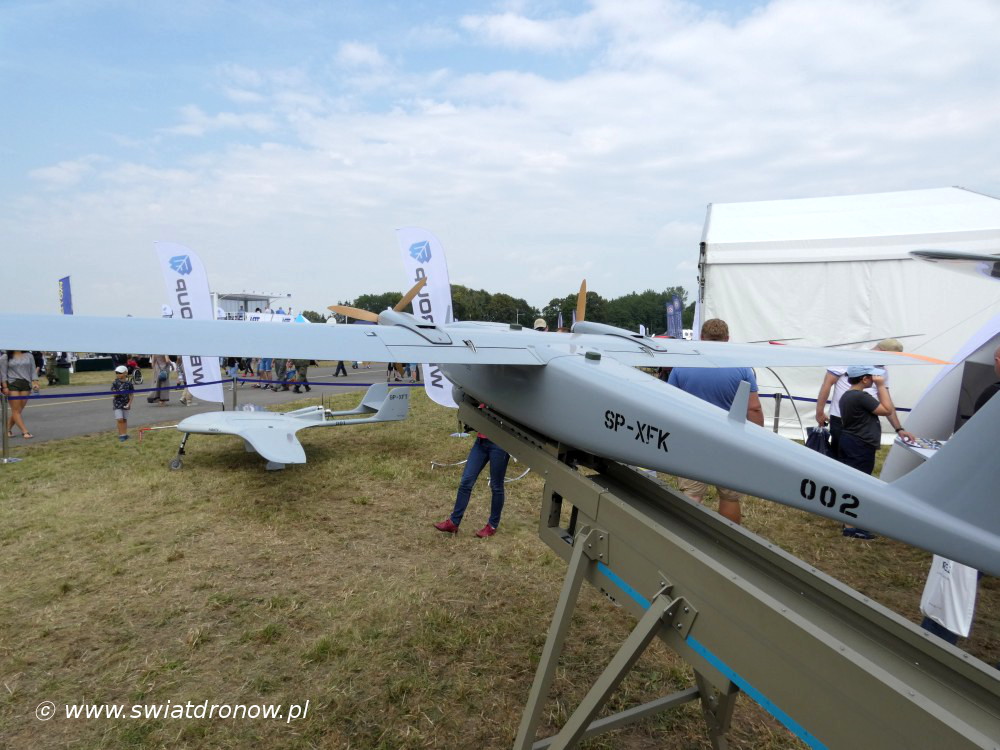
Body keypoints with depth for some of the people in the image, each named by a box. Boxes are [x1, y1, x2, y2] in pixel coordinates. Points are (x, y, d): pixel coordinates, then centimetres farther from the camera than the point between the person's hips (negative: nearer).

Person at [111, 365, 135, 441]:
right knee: (120, 419, -5)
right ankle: (121, 435, 2)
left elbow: (131, 394, 2)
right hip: (117, 403, -1)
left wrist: (129, 403, -5)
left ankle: (125, 434, 21)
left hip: (126, 404, 1)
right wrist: (118, 393, -27)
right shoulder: (115, 383, -6)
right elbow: (113, 393, -6)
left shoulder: (129, 383, -4)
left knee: (124, 419, 11)